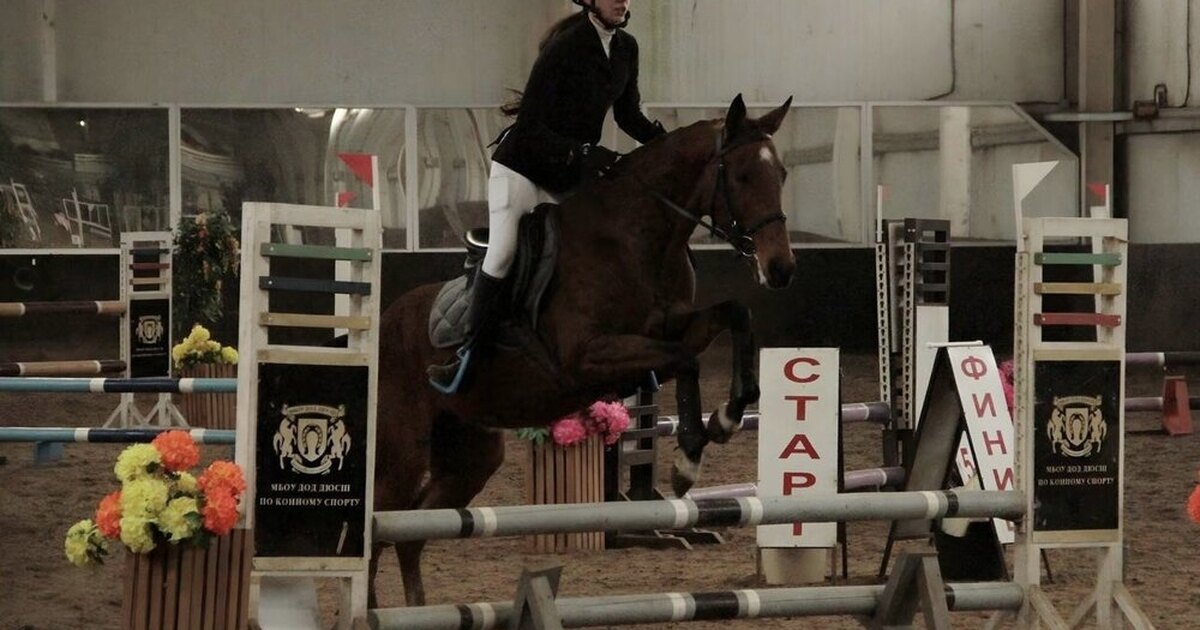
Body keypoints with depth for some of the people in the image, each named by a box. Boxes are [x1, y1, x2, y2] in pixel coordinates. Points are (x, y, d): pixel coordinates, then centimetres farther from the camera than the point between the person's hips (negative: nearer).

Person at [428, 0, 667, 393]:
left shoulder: (626, 49, 1)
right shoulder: (565, 48, -21)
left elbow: (629, 116, 14)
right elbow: (529, 128, -22)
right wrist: (582, 152, -34)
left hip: (571, 176, 7)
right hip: (522, 164, -7)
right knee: (502, 253, -14)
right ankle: (470, 353, -10)